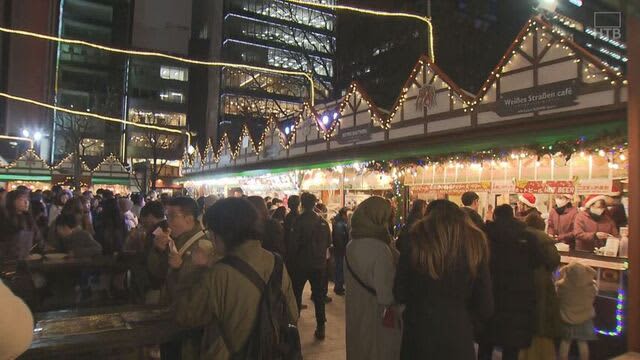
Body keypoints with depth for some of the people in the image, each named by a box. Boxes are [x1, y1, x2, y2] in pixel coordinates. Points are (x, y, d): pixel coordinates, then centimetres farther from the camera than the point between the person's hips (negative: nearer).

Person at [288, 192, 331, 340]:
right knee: (319, 295, 11)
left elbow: (293, 244, -14)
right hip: (319, 264, 3)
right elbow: (328, 242, 4)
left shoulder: (299, 221, -15)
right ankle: (320, 327, 13)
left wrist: (290, 261, -2)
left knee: (296, 294, 13)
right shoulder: (323, 222, -4)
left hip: (301, 264, -3)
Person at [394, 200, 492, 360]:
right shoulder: (474, 243, -7)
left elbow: (400, 294, -2)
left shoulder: (416, 240, -10)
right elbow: (485, 307, -1)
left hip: (419, 333, 0)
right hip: (458, 336, 1)